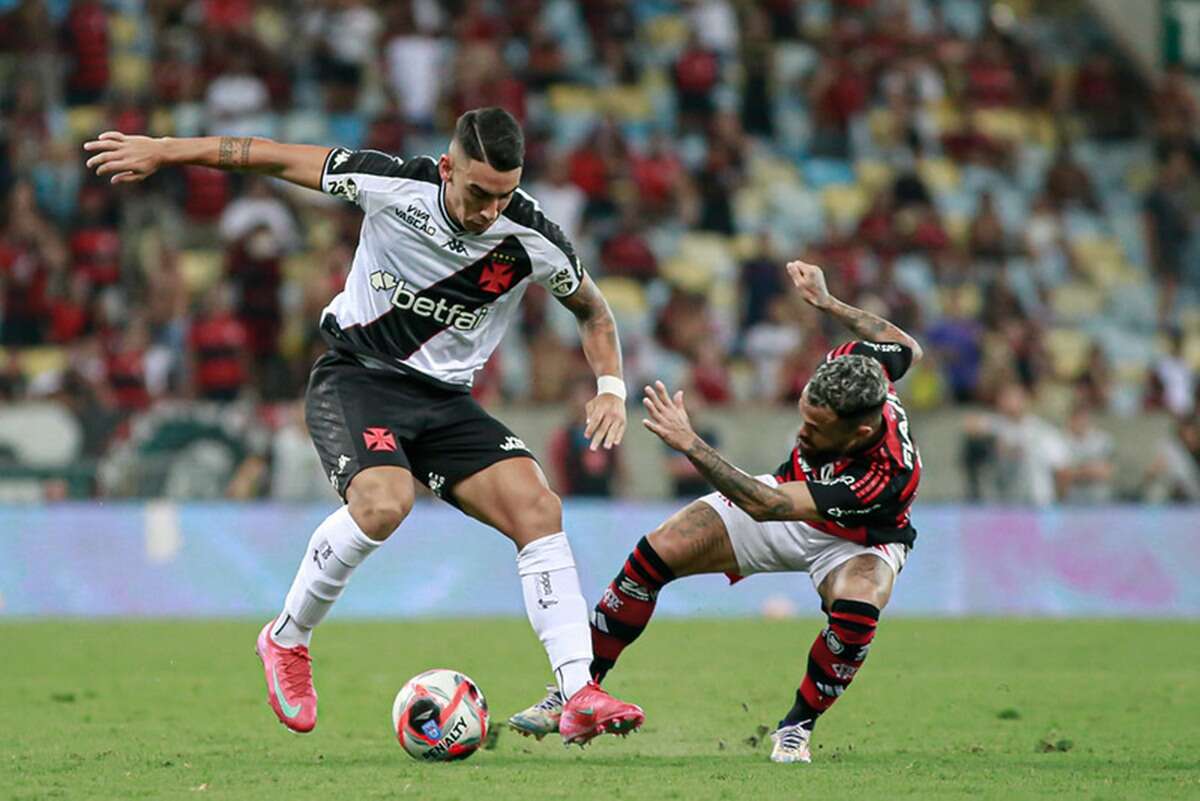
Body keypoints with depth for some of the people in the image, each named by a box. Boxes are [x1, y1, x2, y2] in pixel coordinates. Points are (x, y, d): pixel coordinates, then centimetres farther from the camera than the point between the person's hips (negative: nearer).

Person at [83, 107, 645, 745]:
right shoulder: (393, 184, -16)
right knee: (384, 500, -32)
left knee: (538, 506, -18)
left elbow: (592, 308, 10)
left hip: (444, 398, 3)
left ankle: (578, 697, -17)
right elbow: (279, 159, -4)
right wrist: (163, 152, -1)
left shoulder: (531, 240, -11)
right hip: (354, 377, -3)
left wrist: (611, 385, -6)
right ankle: (287, 640, -8)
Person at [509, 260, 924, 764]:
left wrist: (690, 444, -47)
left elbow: (765, 506, -45)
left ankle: (796, 729, -10)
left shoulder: (886, 473, -44)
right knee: (655, 554, -12)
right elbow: (905, 347, -2)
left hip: (857, 541, -5)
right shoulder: (856, 367, -29)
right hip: (793, 493, 5)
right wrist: (828, 304, 5)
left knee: (856, 611, -39)